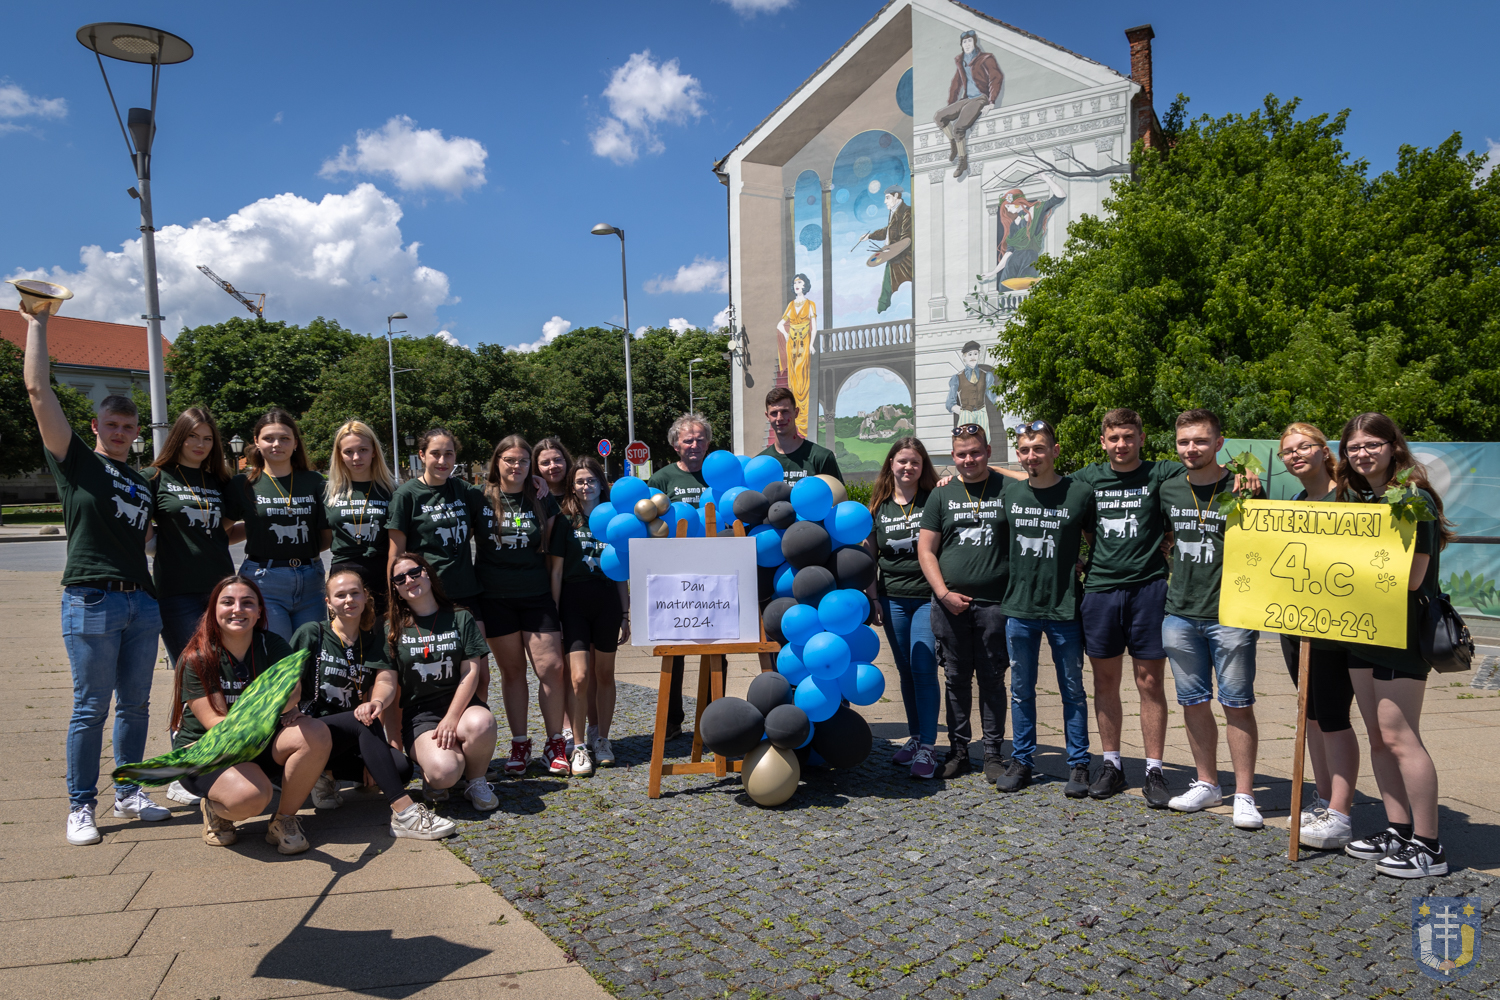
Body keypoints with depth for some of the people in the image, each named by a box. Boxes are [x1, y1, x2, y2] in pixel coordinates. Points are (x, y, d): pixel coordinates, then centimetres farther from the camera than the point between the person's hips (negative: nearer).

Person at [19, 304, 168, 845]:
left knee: (135, 705, 10)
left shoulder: (143, 484, 20)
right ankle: (81, 807, 10)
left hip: (142, 601, 5)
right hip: (91, 601, -5)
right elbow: (39, 391, -3)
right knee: (91, 708, -1)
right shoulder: (75, 460, 4)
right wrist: (36, 323, -1)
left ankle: (129, 793, 22)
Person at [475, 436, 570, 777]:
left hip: (537, 597, 0)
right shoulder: (482, 499, 2)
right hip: (496, 598, 0)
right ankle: (519, 744, 17)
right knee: (511, 670, 6)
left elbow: (554, 559, 7)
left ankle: (555, 743, 7)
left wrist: (554, 602, 4)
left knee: (551, 667, -6)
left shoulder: (544, 502, 5)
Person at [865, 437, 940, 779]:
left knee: (924, 670, -7)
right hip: (892, 599, 4)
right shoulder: (879, 506, 8)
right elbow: (869, 555, 11)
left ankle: (928, 747, 0)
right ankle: (914, 737, 22)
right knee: (905, 671, 10)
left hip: (927, 597, -3)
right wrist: (873, 597, 6)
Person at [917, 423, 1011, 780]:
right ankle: (958, 751, 20)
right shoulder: (941, 495, 8)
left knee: (992, 679, 4)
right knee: (957, 679, 9)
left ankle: (993, 753, 15)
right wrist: (944, 593, -4)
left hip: (994, 602, -1)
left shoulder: (1006, 490, 4)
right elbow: (925, 550, 7)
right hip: (949, 602, 2)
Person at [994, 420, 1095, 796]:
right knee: (1021, 689, 10)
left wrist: (1080, 568, 0)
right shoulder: (1009, 493, 3)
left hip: (1064, 609, -2)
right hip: (1019, 607, 3)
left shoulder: (1080, 493, -5)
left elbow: (1095, 541, 7)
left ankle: (1078, 765, 19)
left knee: (1073, 689, 8)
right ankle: (1022, 761, 22)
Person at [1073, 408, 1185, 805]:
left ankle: (1154, 770, 12)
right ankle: (1111, 765, 21)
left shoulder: (1160, 475, 1)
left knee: (1150, 683, 2)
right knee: (1105, 682, 9)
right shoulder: (1088, 479, 9)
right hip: (1100, 589, 2)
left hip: (1147, 589, -2)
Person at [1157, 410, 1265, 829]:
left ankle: (1244, 796, 10)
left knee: (1237, 704, 1)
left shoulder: (1241, 489, -5)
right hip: (1181, 613, 4)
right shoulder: (1168, 491, 8)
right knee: (1193, 703, 11)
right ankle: (1206, 784, 26)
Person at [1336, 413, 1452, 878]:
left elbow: (1411, 578, -17)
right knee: (1377, 736, 12)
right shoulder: (1353, 498, 13)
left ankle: (1428, 846, 2)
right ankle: (1398, 831, 21)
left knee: (1399, 736, -7)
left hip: (1403, 632, -8)